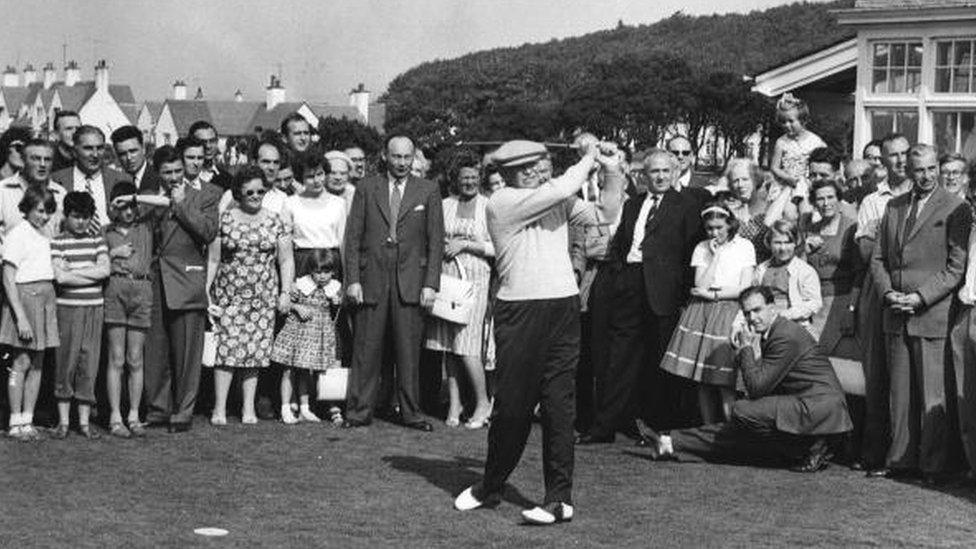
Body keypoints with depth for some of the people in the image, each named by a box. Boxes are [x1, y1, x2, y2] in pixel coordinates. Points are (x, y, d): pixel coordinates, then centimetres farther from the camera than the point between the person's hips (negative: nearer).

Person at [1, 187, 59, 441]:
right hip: (24, 297, -7)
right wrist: (21, 316, -18)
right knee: (21, 362, -5)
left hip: (46, 298, 7)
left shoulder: (45, 236, 13)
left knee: (37, 363, 7)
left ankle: (28, 420, 12)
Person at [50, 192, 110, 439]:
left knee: (89, 364, 3)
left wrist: (73, 270, -9)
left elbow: (104, 270, -4)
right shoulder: (57, 242, 0)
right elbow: (60, 277, -11)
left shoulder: (97, 240, 10)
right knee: (66, 363, -1)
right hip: (68, 308, -3)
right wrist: (92, 274, -6)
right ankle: (63, 421, 8)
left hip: (95, 308, 3)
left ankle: (84, 421, 9)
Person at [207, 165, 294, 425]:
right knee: (227, 349, -8)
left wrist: (285, 293, -1)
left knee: (256, 350, 2)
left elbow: (286, 260, 8)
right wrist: (205, 291, -1)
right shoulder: (224, 220, 3)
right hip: (229, 294, -2)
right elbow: (213, 260, 5)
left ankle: (249, 408, 9)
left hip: (264, 296, 2)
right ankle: (220, 408, -3)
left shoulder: (275, 221, 7)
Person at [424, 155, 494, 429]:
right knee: (447, 345, 4)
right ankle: (454, 402, 12)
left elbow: (497, 247, -3)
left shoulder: (489, 207, 2)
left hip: (475, 279, -4)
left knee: (466, 346, -10)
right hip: (445, 277, 4)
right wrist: (441, 247, -2)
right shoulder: (444, 205, 12)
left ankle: (482, 401, 2)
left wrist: (465, 244, -10)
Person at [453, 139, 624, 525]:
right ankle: (490, 486, 22)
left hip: (563, 309, 3)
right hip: (519, 312, -3)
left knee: (559, 404, 1)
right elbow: (560, 190, -13)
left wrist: (612, 171, 2)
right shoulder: (501, 203, -5)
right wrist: (588, 159, 2)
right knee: (511, 403, 4)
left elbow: (605, 215, 15)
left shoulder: (556, 202, 13)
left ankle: (560, 499, 4)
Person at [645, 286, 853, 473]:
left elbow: (757, 388, -17)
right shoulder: (771, 332, 14)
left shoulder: (787, 336, -17)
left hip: (819, 408, -10)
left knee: (742, 411, -18)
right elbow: (758, 389, 16)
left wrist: (747, 350, -8)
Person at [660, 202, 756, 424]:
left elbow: (745, 289, -3)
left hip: (729, 313, -3)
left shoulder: (744, 246, 3)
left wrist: (713, 295, -5)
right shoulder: (701, 249, 10)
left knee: (725, 383, -10)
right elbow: (700, 286, -2)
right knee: (703, 381, 1)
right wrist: (715, 255, -4)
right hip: (701, 314, 3)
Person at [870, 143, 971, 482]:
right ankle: (901, 459, 15)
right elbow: (878, 258, 16)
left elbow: (956, 266, -8)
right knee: (900, 393, 9)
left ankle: (933, 465, 3)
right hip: (895, 315, 5)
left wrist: (920, 297, -14)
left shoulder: (956, 209, -3)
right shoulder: (894, 207, 15)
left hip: (932, 314, -5)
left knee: (932, 396, -3)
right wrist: (888, 292, -2)